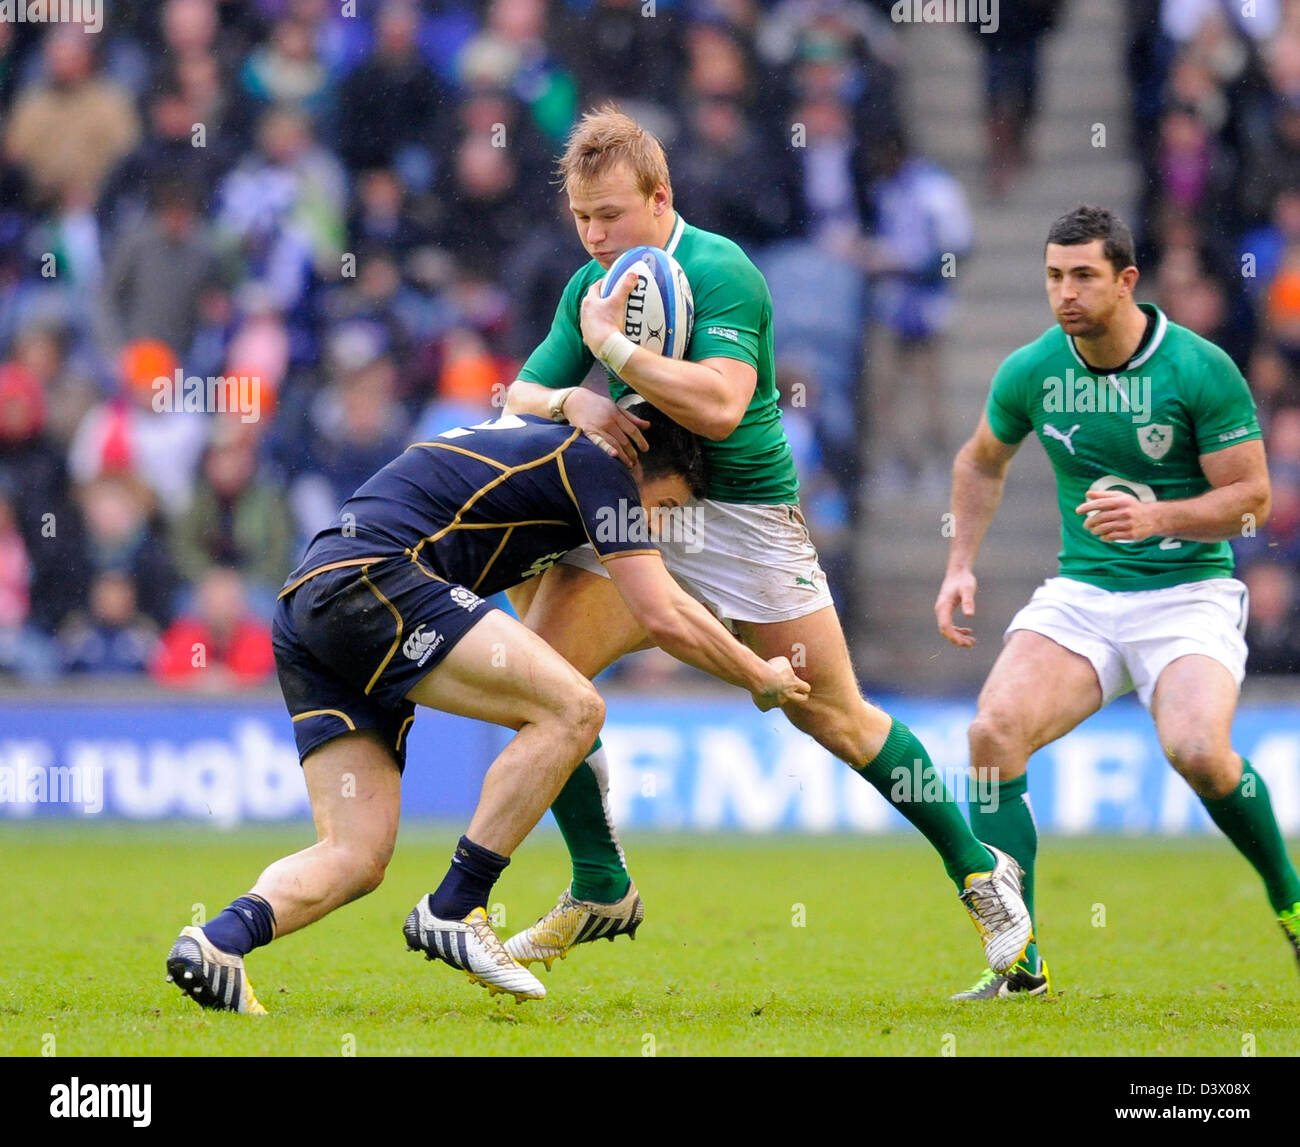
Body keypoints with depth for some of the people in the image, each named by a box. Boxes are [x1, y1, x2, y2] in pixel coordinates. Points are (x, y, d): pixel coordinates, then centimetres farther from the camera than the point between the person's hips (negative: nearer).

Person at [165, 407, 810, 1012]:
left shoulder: (535, 442, 30)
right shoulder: (593, 462, 3)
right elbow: (662, 616, -2)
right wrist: (761, 679, 12)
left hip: (302, 615, 10)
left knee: (357, 857, 2)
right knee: (572, 709, -11)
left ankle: (221, 938, -22)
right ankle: (453, 911, -10)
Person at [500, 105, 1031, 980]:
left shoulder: (720, 273, -17)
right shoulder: (592, 286, 5)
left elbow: (719, 404, -31)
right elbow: (516, 397, 6)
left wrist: (612, 347, -27)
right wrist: (571, 401, -15)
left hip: (745, 514, -6)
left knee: (835, 718, 0)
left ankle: (979, 871, 18)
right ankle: (602, 891, 2)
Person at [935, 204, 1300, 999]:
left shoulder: (1200, 369, -13)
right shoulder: (1030, 372, -1)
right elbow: (982, 462, 20)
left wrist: (1156, 517, -24)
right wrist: (961, 566, 10)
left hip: (1189, 590, -4)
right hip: (1081, 593, 4)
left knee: (1197, 751, -29)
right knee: (994, 733, -20)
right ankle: (1019, 965, -13)